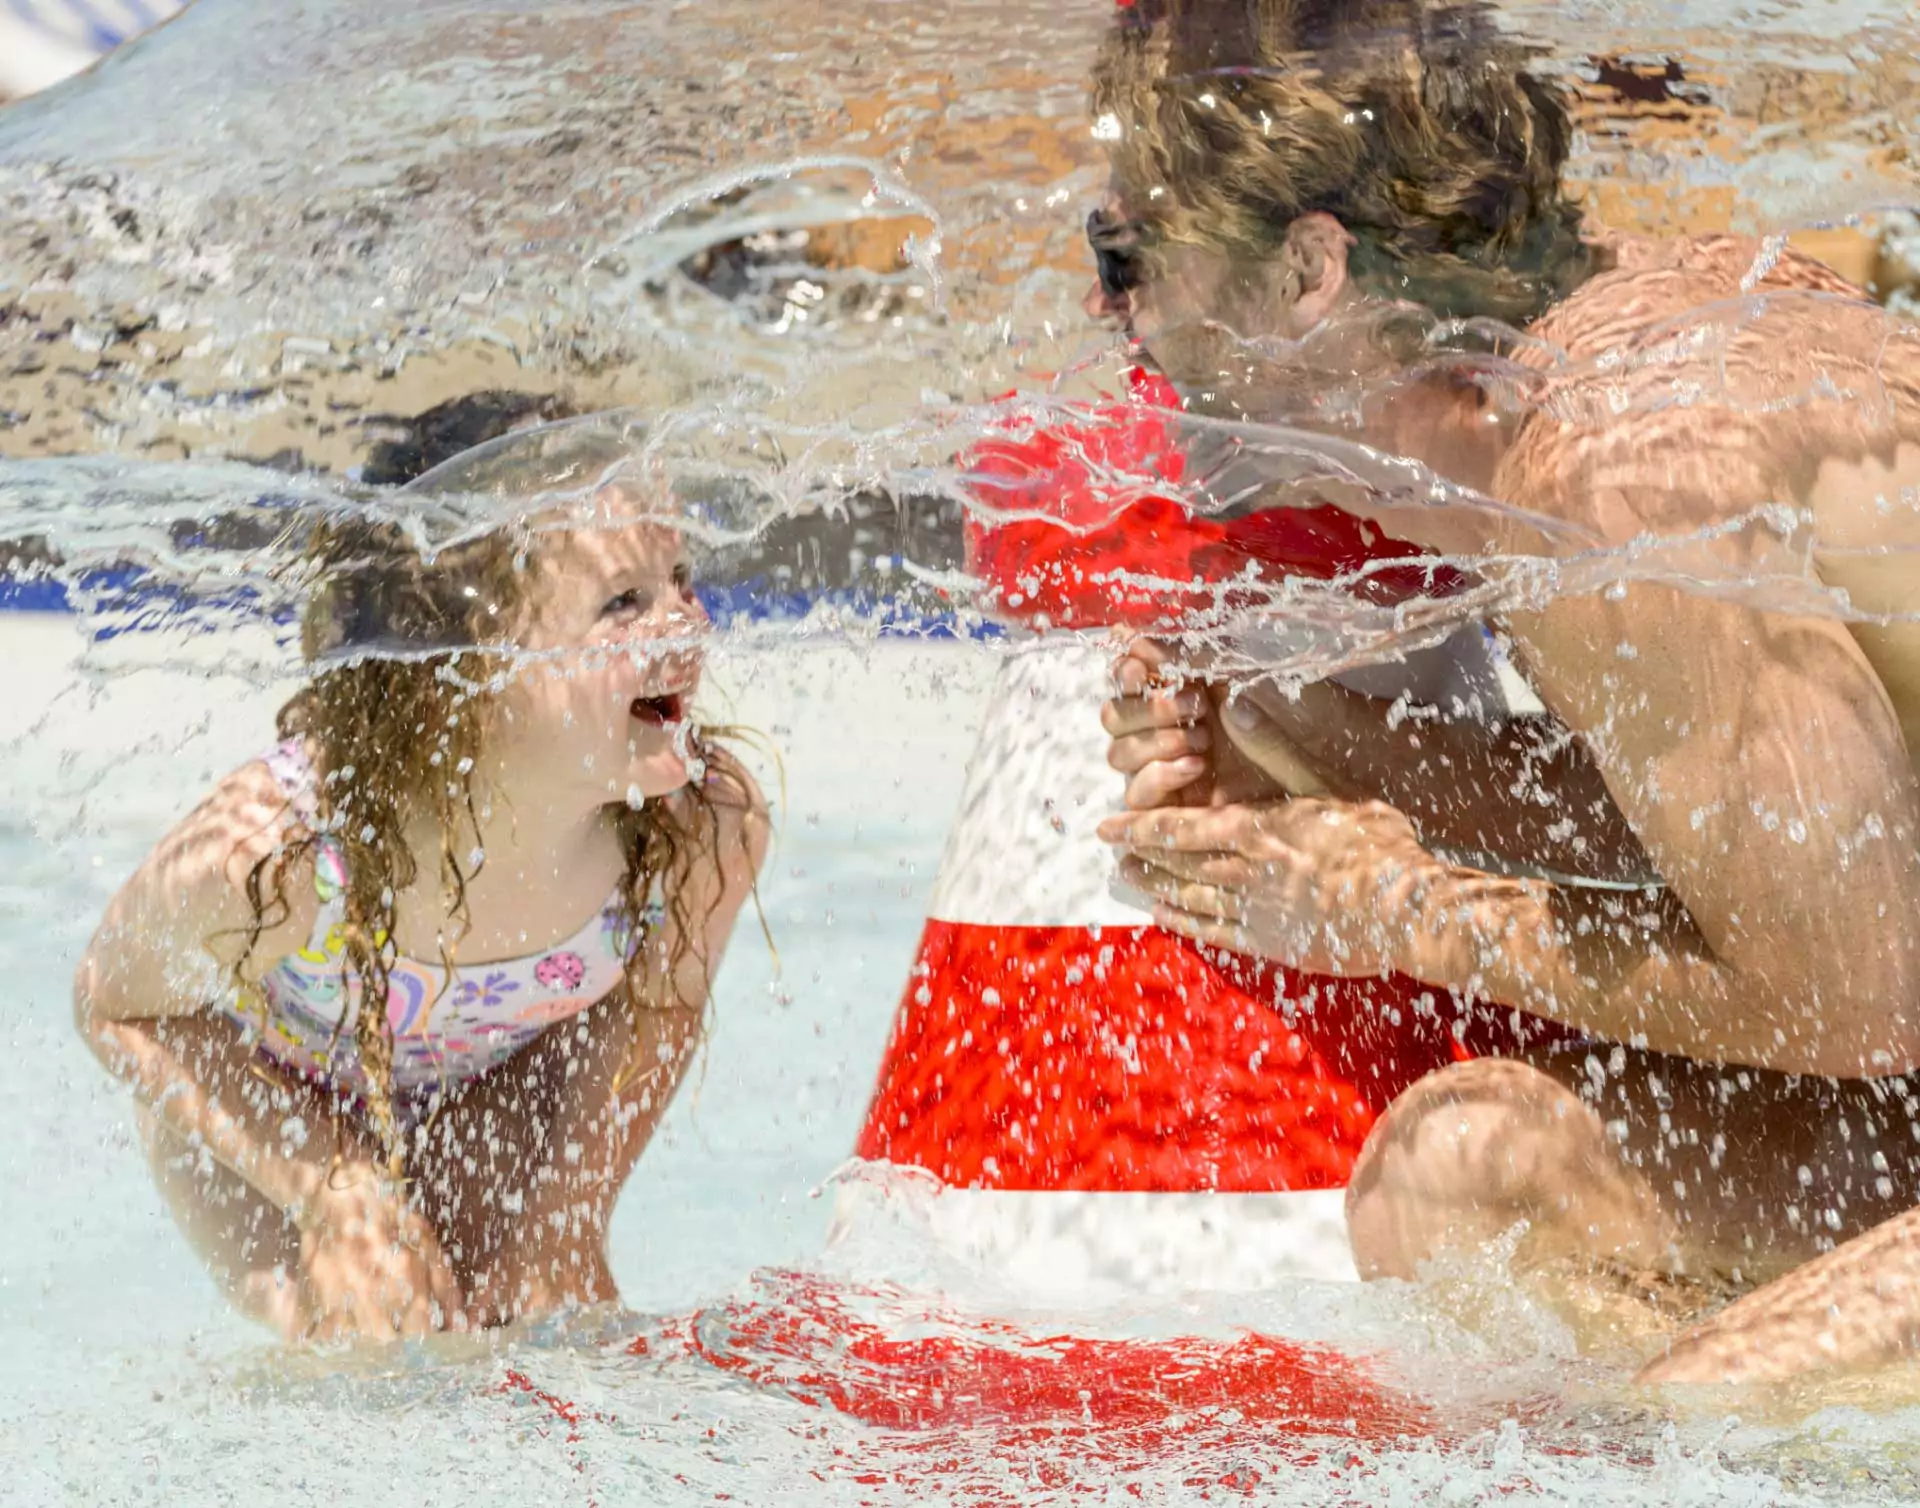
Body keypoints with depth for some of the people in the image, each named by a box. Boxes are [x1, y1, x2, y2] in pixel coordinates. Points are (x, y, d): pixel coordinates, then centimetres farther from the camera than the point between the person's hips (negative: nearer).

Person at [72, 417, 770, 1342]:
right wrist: (336, 1193, -27)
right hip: (261, 1101, -2)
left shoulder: (711, 825, -33)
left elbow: (658, 1006, -9)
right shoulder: (274, 850, -43)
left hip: (491, 1092, 3)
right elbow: (117, 1005, -21)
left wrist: (570, 1225, -12)